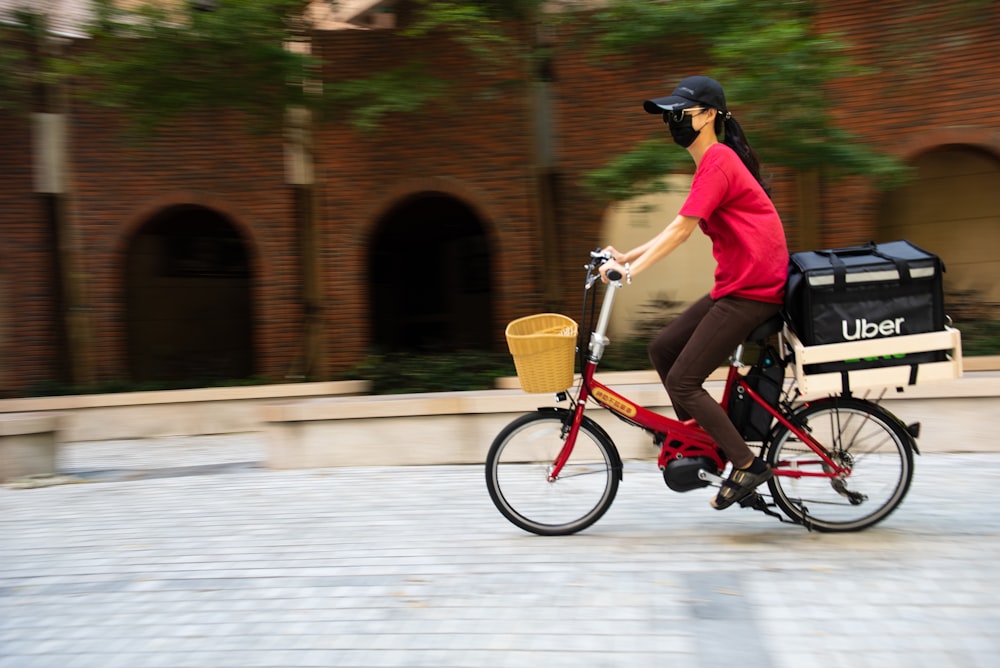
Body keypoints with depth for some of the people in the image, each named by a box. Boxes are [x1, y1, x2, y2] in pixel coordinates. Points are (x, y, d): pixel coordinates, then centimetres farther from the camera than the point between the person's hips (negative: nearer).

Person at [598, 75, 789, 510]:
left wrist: (630, 270, -23)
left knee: (682, 381, -8)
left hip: (751, 290, -10)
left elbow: (682, 229, -21)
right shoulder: (714, 161, 17)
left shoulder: (717, 162, -14)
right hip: (734, 285, 10)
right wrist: (628, 256, 12)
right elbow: (682, 228, 18)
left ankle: (747, 466, 2)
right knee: (663, 348, 13)